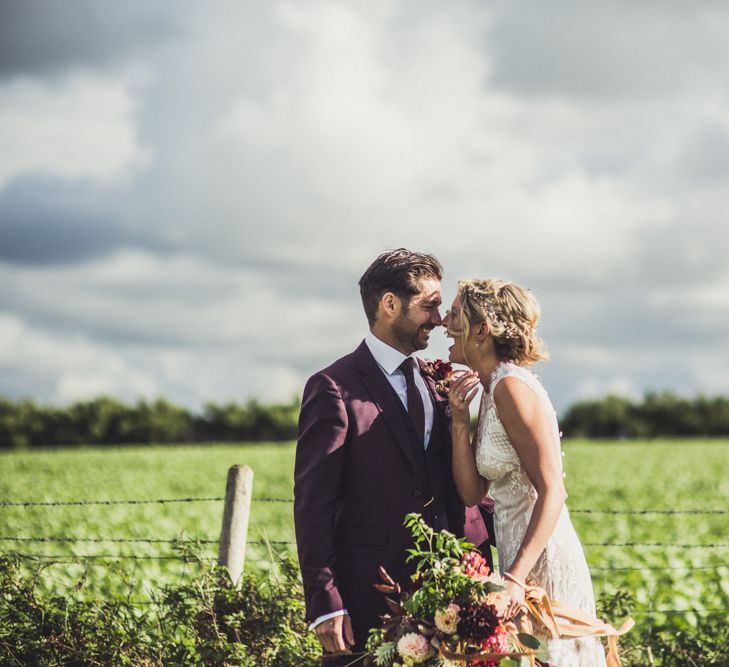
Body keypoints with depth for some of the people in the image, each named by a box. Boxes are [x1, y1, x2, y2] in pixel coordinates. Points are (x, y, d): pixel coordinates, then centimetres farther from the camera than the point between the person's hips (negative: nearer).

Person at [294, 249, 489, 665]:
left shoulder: (433, 386, 14)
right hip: (367, 600, -6)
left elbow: (456, 488, 14)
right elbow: (313, 505, -10)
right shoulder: (334, 389, -7)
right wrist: (325, 603, -16)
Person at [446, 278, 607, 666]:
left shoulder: (513, 387, -16)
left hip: (541, 565, -9)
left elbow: (551, 493, -21)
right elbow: (472, 493, 8)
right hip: (518, 558, 9)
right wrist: (460, 420, -3)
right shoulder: (492, 390, 12)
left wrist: (515, 577, -30)